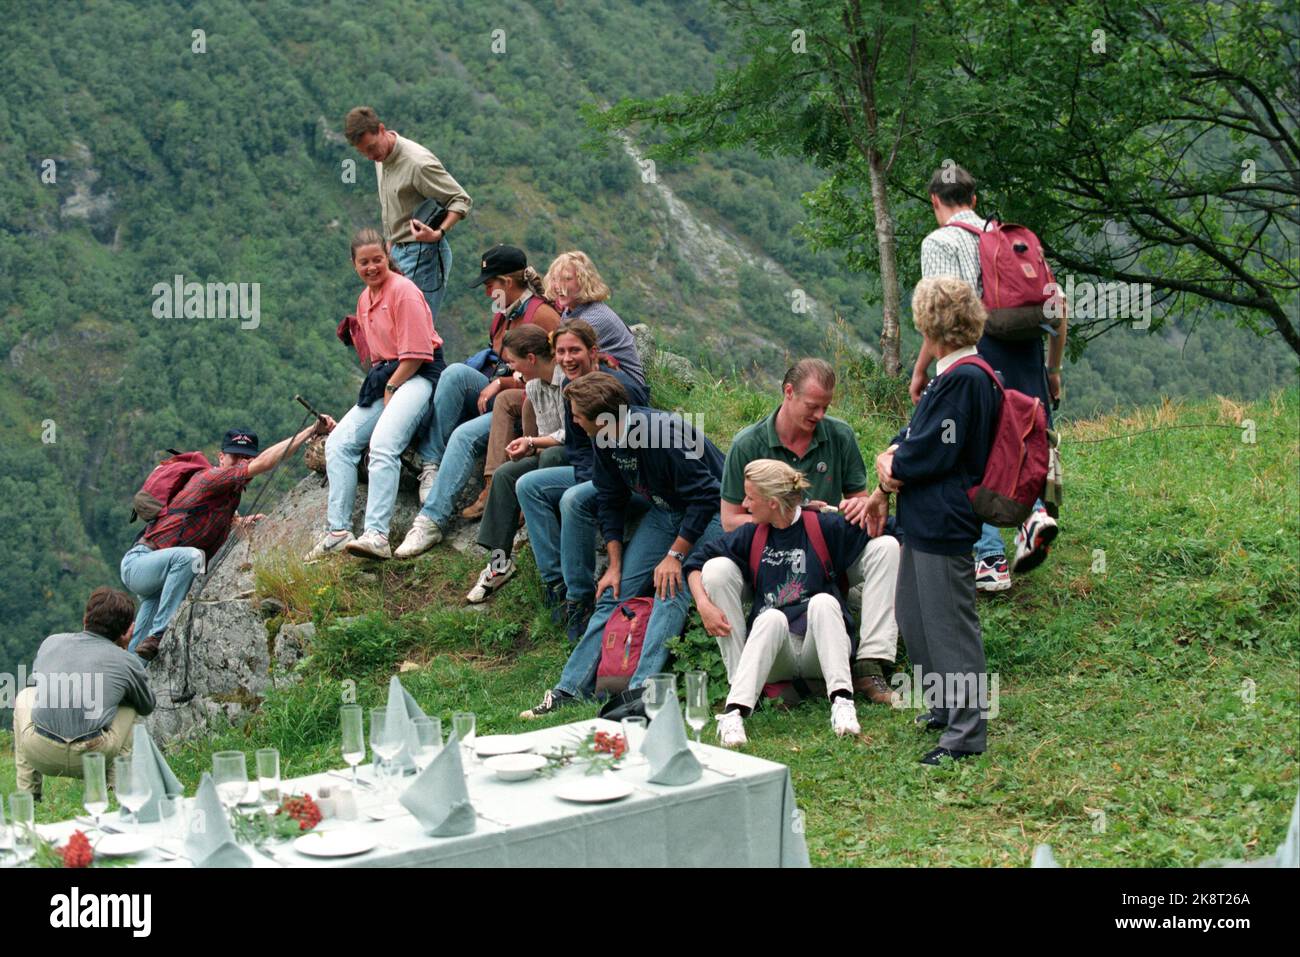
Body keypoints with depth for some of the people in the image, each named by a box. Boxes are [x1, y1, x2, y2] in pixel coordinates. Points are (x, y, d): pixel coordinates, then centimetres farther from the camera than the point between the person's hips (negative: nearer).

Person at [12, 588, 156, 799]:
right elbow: (147, 707, 30)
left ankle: (27, 791, 27)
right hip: (93, 756, -1)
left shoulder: (51, 642, 18)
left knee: (25, 696, 33)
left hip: (40, 755, 1)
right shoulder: (129, 662, 12)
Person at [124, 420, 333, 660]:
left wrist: (240, 522, 4)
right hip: (139, 562, -11)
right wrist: (312, 431, -33)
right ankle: (159, 634, -33)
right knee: (190, 555, -35)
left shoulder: (231, 491, 10)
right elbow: (263, 463, -30)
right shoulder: (210, 477, -19)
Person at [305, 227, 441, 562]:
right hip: (386, 377, 9)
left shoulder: (403, 291, -8)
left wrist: (390, 388, -11)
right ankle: (338, 531, -9)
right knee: (338, 443, -4)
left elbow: (417, 354, -13)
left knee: (382, 444, -30)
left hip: (418, 374, -9)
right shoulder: (365, 298, 19)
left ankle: (377, 536, -39)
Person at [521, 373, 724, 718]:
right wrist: (615, 564, 0)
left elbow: (704, 496, -29)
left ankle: (641, 690, -29)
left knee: (672, 590, -26)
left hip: (709, 513, -7)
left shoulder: (665, 433, -33)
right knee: (615, 592, 0)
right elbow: (610, 502, 5)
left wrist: (675, 554, -26)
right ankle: (572, 688, 1)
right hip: (664, 511, 8)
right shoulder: (605, 442, -7)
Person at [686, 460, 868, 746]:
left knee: (823, 602, -30)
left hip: (819, 647, -1)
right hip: (772, 649, 1)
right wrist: (704, 605, 1)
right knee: (772, 617, -32)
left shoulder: (822, 526, 1)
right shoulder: (752, 534, 10)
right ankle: (733, 713, -48)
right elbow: (696, 562, 16)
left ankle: (841, 701, -42)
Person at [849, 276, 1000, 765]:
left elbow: (933, 455, -21)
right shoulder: (949, 375, 12)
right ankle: (946, 704, 36)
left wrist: (891, 464, -2)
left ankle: (965, 733, 6)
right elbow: (914, 436, 15)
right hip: (924, 519, 10)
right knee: (913, 617, 21)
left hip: (945, 523, -10)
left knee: (949, 624, -3)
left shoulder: (965, 380, -19)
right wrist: (882, 494, 6)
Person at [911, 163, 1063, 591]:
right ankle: (1035, 510, -11)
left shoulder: (940, 241, 2)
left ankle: (991, 562, -1)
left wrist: (920, 370, -2)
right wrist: (1053, 370, 24)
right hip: (1026, 355, 5)